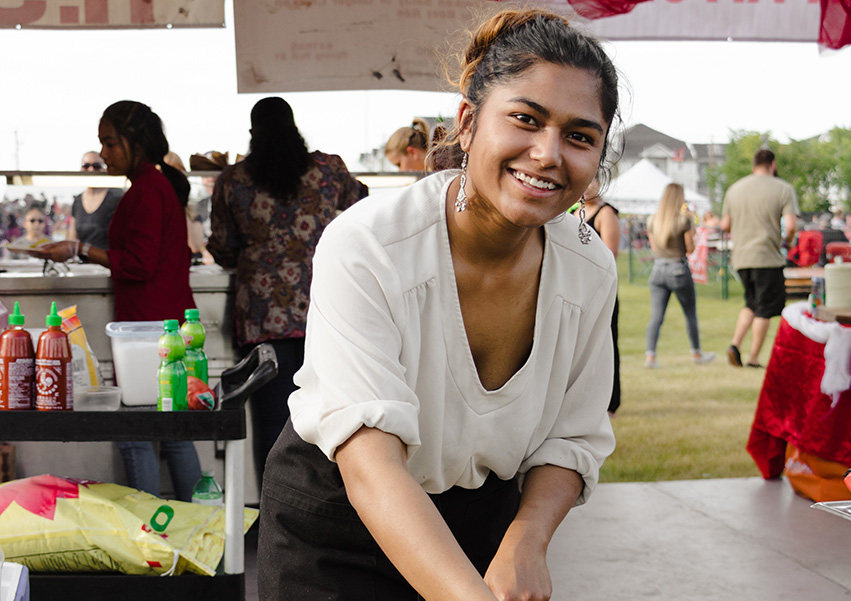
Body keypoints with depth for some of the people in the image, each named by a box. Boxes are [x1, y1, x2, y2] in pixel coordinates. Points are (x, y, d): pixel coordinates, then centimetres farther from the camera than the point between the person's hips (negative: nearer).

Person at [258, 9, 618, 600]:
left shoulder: (591, 269, -14)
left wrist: (526, 541, -23)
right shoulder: (364, 249, -29)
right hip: (336, 527, -3)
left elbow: (572, 438, -5)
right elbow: (371, 466, -36)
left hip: (482, 522, 4)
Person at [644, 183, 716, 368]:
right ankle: (696, 353, 27)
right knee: (691, 314, 14)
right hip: (678, 269, -3)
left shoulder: (652, 221, 2)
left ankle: (650, 354, -12)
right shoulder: (684, 219, -11)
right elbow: (690, 249, -7)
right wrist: (691, 232, 8)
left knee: (656, 316, 1)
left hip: (658, 268, 3)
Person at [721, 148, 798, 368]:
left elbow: (725, 225, 10)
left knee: (752, 304, 20)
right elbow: (791, 225, -15)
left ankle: (735, 344, 3)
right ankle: (753, 358, 7)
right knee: (764, 309, 5)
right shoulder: (783, 189, -5)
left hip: (740, 257, 5)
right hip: (767, 258, -5)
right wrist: (788, 241, 5)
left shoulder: (734, 189, 8)